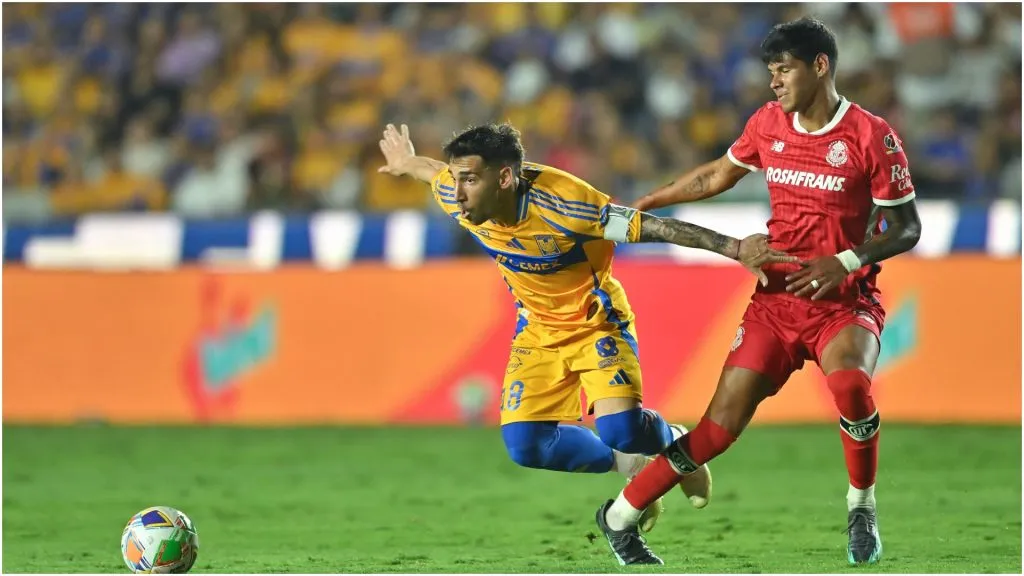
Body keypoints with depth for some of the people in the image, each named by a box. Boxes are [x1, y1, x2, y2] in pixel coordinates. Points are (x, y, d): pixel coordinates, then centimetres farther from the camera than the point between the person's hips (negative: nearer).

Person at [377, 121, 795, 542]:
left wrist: (734, 248, -35)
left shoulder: (561, 203, -35)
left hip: (596, 321, -5)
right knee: (525, 445, -13)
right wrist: (408, 163, 30)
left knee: (621, 431, -25)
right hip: (538, 330, 5)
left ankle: (672, 444, 14)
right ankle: (633, 466, 14)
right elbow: (437, 172, 7)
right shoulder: (456, 196, -19)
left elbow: (654, 227, -32)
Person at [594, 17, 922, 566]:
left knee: (849, 382, -34)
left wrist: (847, 261, -20)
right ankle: (619, 515, 8)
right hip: (775, 299, 3)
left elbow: (907, 228, -5)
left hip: (844, 301, -3)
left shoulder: (871, 135, -9)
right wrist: (642, 205, 26)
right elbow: (717, 176, 23)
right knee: (722, 423, -5)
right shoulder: (767, 124, 5)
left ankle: (861, 512, -12)